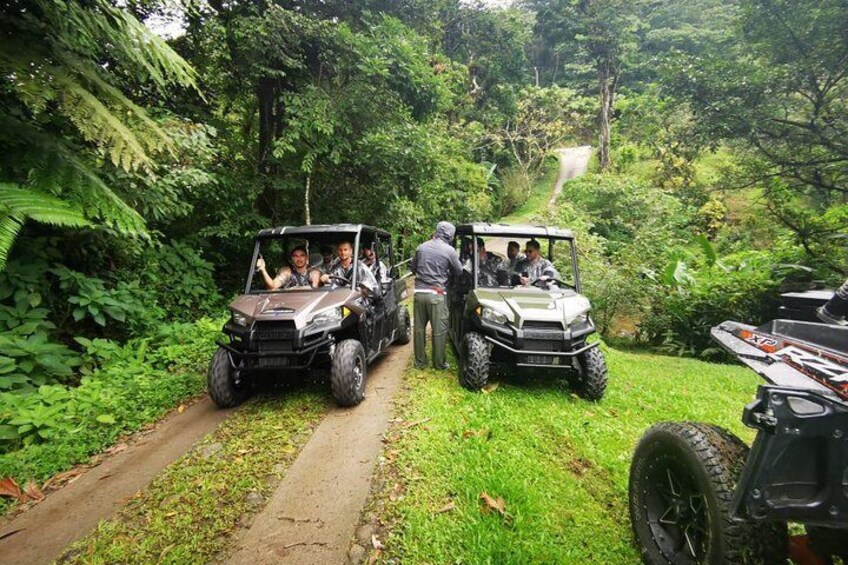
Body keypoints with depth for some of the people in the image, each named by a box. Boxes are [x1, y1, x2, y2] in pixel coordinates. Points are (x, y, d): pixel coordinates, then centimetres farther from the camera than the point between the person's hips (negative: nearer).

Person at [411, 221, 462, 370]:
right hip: (437, 295, -4)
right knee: (439, 330, 7)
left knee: (419, 328, 12)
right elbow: (459, 272, 5)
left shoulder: (421, 247, 6)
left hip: (419, 292, 4)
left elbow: (413, 268, 15)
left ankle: (420, 361, 20)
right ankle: (439, 363, 15)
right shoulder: (449, 251, -6)